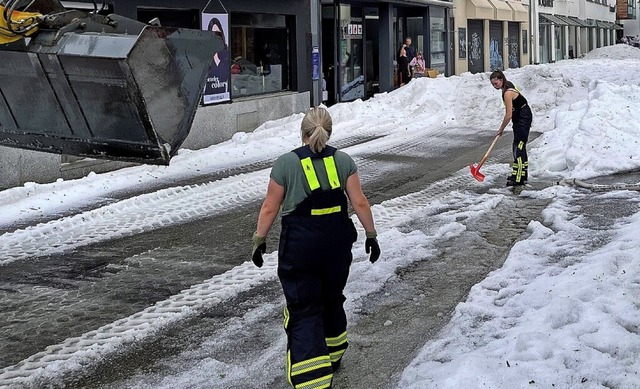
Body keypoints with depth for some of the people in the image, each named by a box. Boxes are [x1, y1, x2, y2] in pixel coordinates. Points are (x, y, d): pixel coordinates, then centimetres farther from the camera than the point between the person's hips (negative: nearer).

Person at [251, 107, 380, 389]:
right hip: (337, 242, 4)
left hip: (299, 244, -3)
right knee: (332, 300, 24)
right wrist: (371, 234, 9)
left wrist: (259, 240, 6)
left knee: (304, 311, 0)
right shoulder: (343, 161, 1)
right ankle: (333, 356, 43)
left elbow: (270, 208, -4)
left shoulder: (285, 163, -6)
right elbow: (359, 203, -2)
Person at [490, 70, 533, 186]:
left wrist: (501, 129, -11)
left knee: (518, 147, -13)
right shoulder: (508, 85, 3)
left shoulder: (507, 93, -26)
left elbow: (508, 116, -24)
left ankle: (518, 178, -16)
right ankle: (522, 174, 27)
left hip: (523, 118, -10)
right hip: (520, 117, 10)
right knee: (519, 146, 16)